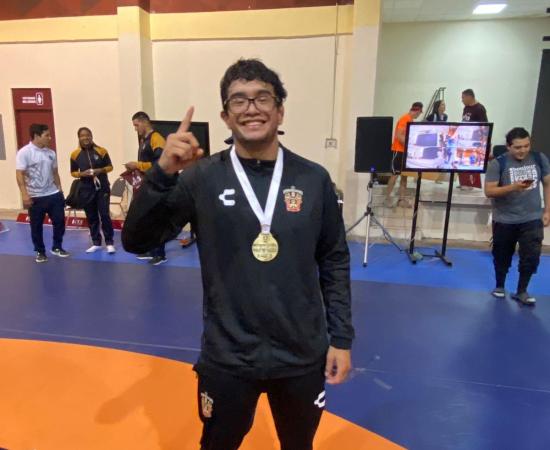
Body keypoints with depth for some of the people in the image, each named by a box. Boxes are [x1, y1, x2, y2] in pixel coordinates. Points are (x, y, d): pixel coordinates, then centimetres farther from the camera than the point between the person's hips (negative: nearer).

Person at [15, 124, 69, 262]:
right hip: (35, 197, -5)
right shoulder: (24, 152, -9)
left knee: (59, 221, 7)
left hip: (53, 194, 5)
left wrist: (59, 189, 16)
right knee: (36, 226, 6)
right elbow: (19, 175, -13)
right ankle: (40, 252, 20)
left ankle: (57, 247, 24)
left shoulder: (51, 153, 7)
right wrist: (25, 194, -20)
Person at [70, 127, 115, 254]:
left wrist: (101, 170, -15)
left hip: (102, 187, -2)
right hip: (86, 189, 2)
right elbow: (73, 172, 7)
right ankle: (96, 243, 20)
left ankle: (110, 243, 5)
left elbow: (110, 166, 4)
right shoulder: (75, 154, 0)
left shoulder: (101, 151, -4)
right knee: (91, 217, 9)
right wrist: (82, 174, -13)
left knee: (104, 215, -5)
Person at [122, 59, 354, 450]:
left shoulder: (314, 179, -7)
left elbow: (335, 263, 0)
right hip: (227, 358, 0)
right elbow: (136, 242, -13)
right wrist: (164, 173, -27)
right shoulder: (202, 178, -10)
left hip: (302, 357, 1)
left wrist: (342, 338, 1)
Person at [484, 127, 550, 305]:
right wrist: (513, 187, -30)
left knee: (531, 256, -2)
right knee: (502, 256, 13)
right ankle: (499, 286, 34)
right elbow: (488, 191, -16)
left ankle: (521, 291, 16)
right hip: (505, 220, -2)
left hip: (532, 218, 2)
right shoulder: (498, 163, -12)